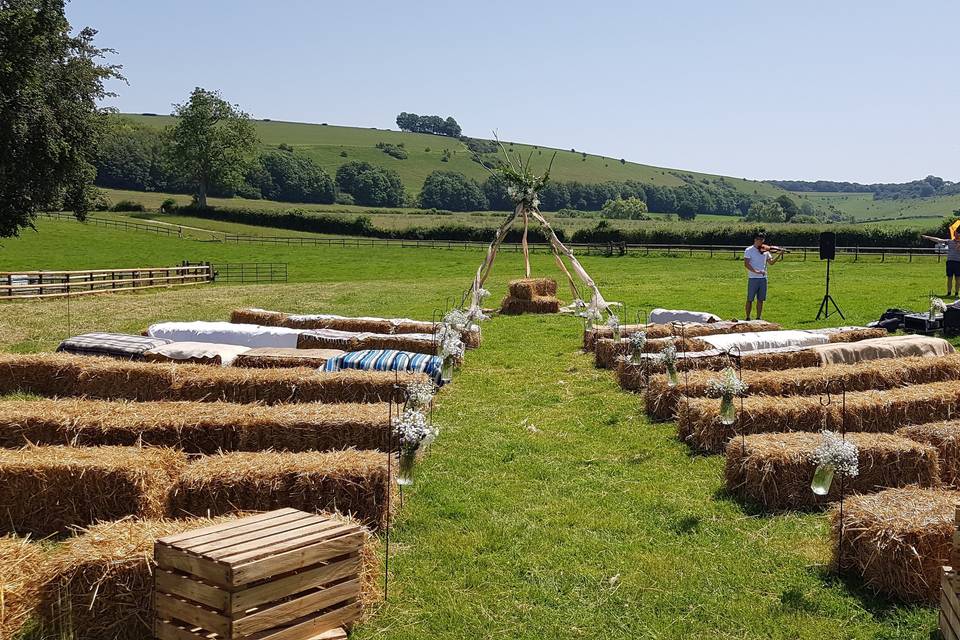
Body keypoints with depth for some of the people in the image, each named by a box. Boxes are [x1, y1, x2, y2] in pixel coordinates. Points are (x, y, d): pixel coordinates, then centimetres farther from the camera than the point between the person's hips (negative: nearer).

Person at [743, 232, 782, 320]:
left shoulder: (765, 251, 10)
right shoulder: (749, 250, -5)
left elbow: (771, 262, 6)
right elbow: (746, 264, -14)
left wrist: (779, 255, -8)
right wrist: (756, 271, -25)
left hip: (763, 278, 5)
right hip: (753, 278, -5)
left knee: (760, 299, 8)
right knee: (750, 299, 1)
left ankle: (758, 318, 16)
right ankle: (748, 318, 9)